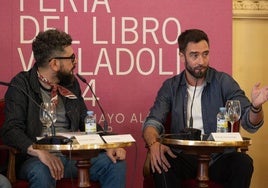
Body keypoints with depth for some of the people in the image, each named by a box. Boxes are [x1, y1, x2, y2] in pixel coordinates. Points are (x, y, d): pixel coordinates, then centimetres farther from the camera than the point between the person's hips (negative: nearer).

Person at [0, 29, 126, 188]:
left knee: (116, 164, -17)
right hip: (39, 157, -5)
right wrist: (39, 152, -31)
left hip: (73, 155, 5)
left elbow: (86, 123, 19)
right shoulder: (22, 85, -3)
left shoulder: (71, 83, 15)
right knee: (41, 173, -39)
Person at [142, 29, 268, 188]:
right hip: (183, 156, 0)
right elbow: (153, 122, 0)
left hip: (218, 157, 0)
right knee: (160, 164, -31)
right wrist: (154, 143, -24)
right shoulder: (171, 86, 8)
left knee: (243, 163, -29)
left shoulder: (223, 82, 2)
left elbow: (250, 124, -5)